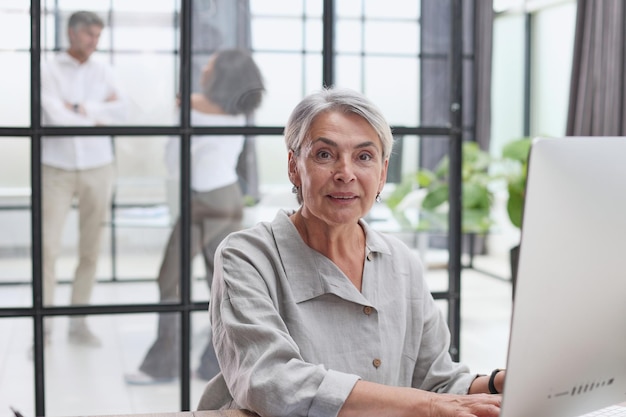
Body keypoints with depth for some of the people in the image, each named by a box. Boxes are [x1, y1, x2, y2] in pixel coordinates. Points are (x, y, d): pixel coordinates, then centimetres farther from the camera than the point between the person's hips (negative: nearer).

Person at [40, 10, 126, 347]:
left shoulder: (103, 72, 6)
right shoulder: (47, 71, -5)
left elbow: (120, 113, -8)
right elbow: (55, 118, -18)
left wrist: (80, 108, -16)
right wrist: (99, 112, -9)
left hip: (97, 170, 3)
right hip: (56, 170, -3)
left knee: (90, 250, 5)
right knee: (47, 249, -8)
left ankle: (78, 323, 15)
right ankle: (42, 329, 2)